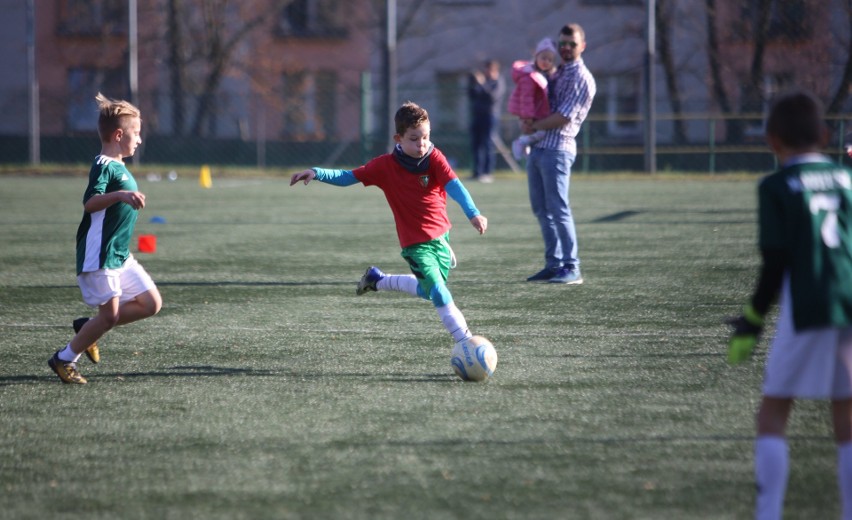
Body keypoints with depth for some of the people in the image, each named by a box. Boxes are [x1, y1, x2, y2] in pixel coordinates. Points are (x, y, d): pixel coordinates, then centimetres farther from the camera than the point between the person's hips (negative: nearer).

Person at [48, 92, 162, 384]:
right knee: (110, 315, -9)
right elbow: (90, 203, -31)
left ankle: (88, 328, 14)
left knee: (151, 303, 4)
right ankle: (64, 359, 7)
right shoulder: (104, 166, -15)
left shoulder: (118, 167, 15)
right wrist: (121, 195, -43)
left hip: (120, 255, 10)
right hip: (99, 256, -10)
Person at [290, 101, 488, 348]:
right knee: (439, 293, -15)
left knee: (428, 291, 20)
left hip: (440, 235, 3)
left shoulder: (434, 158, -10)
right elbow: (348, 177, -4)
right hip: (415, 243, -3)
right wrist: (317, 173, -19)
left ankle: (378, 280, 40)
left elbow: (453, 185, -25)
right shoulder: (386, 165, -9)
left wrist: (473, 214, -41)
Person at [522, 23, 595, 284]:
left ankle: (571, 268, -11)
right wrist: (526, 121, 4)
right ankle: (553, 264, 13)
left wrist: (532, 126, -6)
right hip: (537, 146, 8)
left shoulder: (581, 79, -7)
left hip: (557, 148, -8)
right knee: (541, 209, 8)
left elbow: (564, 117, -14)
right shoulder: (555, 72, 18)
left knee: (558, 209, -12)